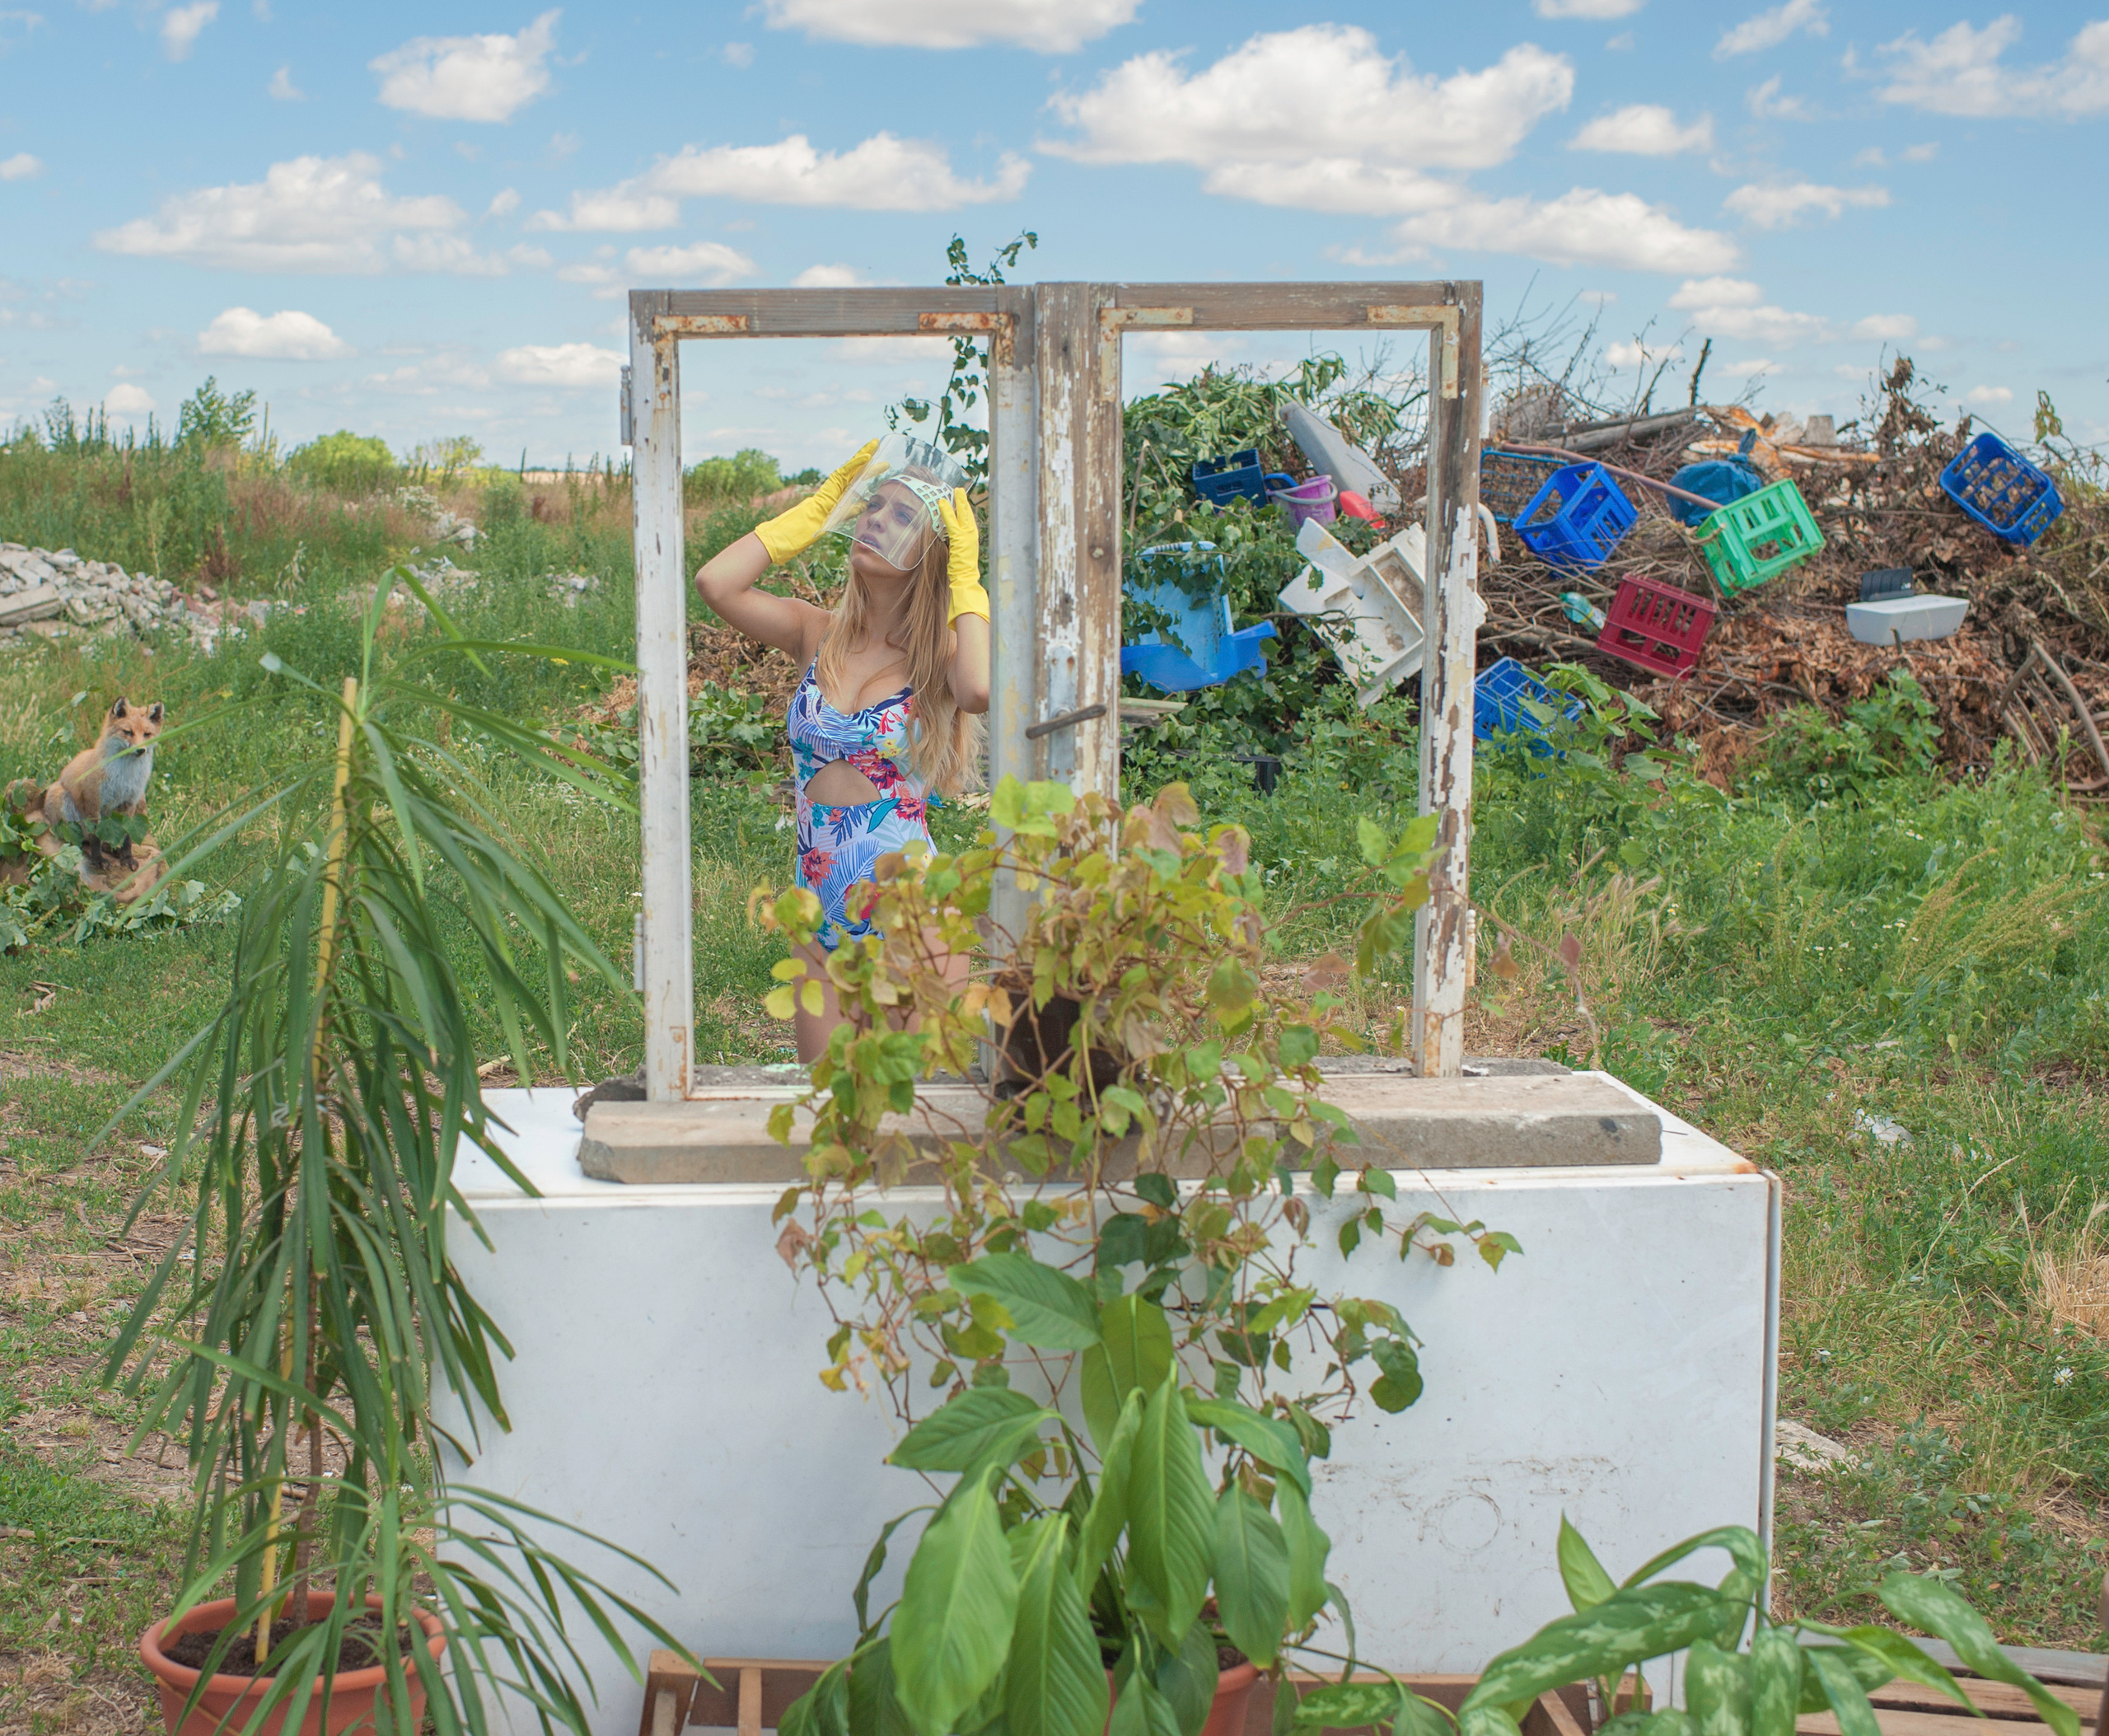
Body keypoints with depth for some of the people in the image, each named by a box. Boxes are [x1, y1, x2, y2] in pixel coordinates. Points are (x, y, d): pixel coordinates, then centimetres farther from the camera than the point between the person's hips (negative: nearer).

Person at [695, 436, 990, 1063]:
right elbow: (716, 582, -10)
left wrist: (965, 581, -15)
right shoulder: (819, 636, 5)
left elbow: (982, 691, -30)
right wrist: (821, 504, -3)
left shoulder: (941, 654, -5)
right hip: (824, 926, 4)